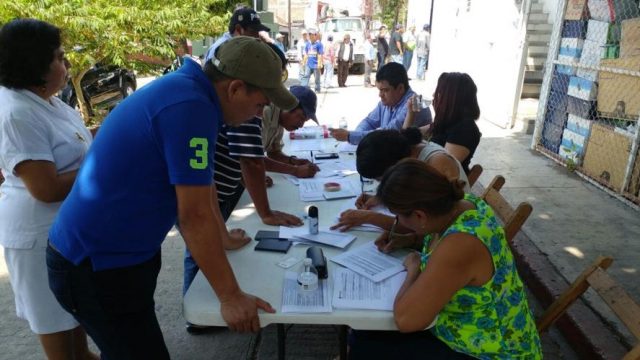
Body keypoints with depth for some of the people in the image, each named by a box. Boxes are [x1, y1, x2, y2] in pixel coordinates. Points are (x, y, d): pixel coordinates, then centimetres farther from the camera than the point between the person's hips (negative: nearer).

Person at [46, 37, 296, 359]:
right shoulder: (189, 105, -26)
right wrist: (231, 297, -17)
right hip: (96, 266, -10)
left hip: (115, 253, 10)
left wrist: (223, 239, 22)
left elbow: (202, 184, 14)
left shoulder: (185, 89, 5)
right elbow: (194, 215, -26)